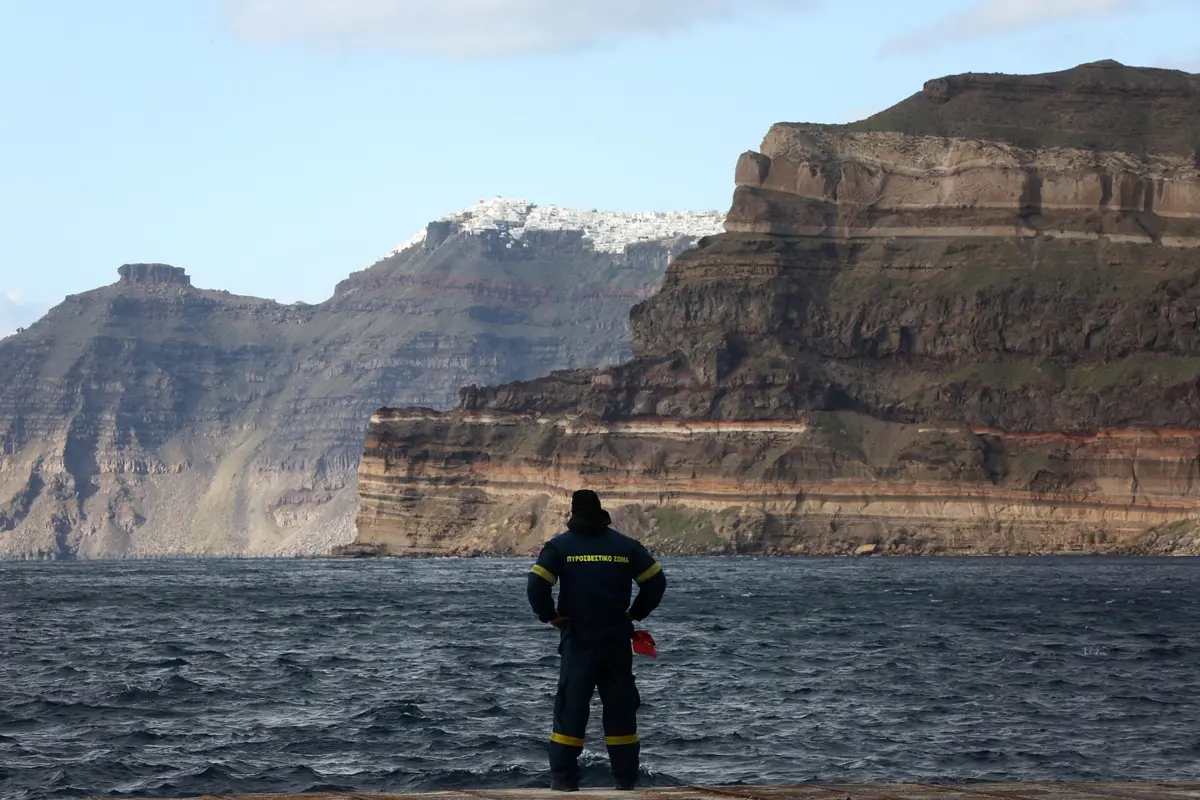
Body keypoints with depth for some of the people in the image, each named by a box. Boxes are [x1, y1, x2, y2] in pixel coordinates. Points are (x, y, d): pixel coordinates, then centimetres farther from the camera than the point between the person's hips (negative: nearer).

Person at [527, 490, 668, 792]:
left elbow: (537, 584, -13)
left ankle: (563, 779, -2)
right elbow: (656, 580, 5)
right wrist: (636, 613, 12)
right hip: (617, 642, 2)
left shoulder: (560, 545, -2)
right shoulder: (626, 546, 5)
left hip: (578, 641, -2)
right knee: (620, 710, 8)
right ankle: (626, 780, 9)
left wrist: (550, 616, 0)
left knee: (571, 707, 2)